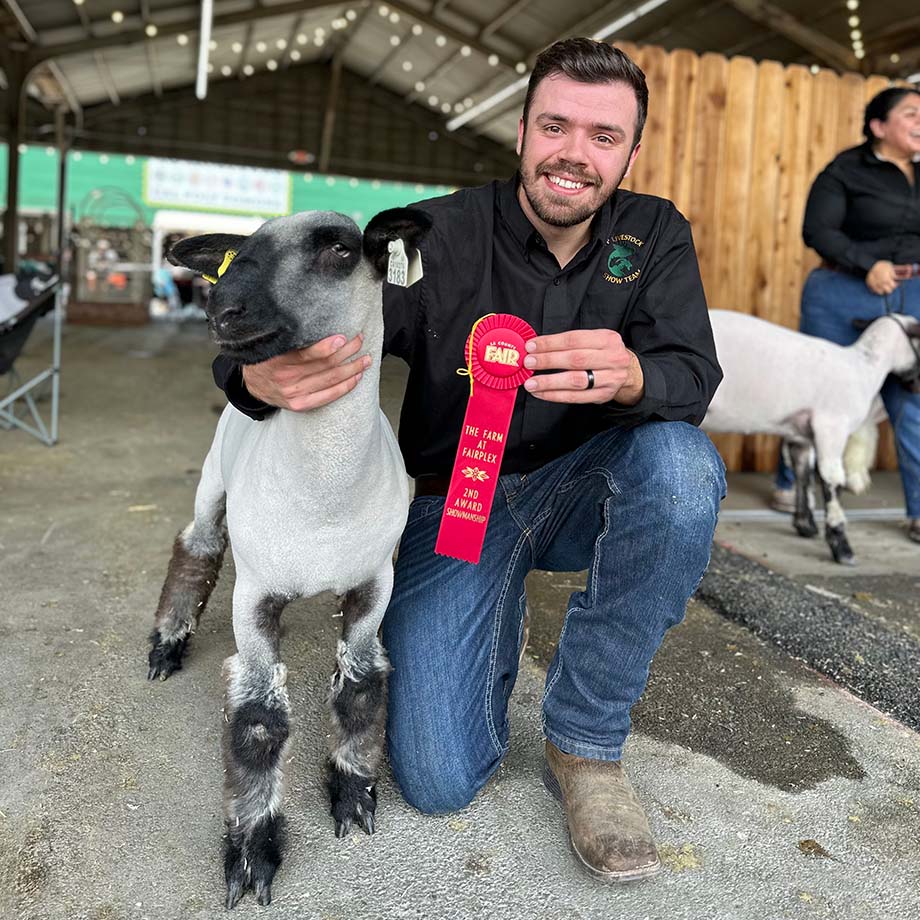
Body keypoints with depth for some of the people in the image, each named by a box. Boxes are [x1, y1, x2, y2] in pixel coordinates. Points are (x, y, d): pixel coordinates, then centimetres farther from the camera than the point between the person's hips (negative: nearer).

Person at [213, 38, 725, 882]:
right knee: (439, 781, -12)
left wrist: (629, 376, -43)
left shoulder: (655, 236, -4)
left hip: (581, 489, 3)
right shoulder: (440, 238, -14)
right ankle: (499, 615, 22)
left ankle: (586, 742, -15)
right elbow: (306, 332, -20)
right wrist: (261, 373, -46)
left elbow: (695, 374, -18)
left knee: (682, 462, -33)